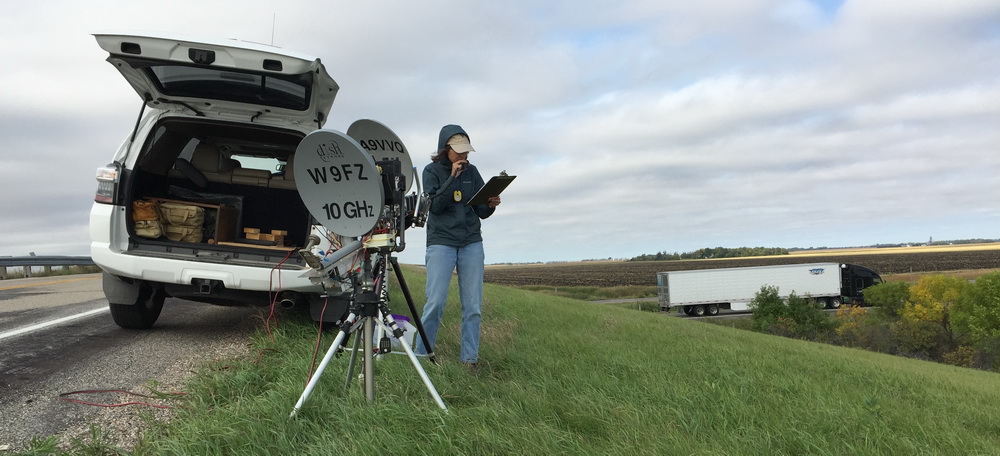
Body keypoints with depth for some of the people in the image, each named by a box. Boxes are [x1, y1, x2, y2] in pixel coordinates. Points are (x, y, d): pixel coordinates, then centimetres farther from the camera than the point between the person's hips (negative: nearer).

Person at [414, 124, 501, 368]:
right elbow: (434, 206, -10)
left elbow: (481, 211, 10)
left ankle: (470, 358, 9)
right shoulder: (432, 171, 3)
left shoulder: (472, 171, 10)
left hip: (472, 243, 3)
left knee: (473, 306, 0)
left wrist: (490, 205, -12)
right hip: (441, 242, -3)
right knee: (435, 303, -8)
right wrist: (452, 177, -14)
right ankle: (421, 355, 6)